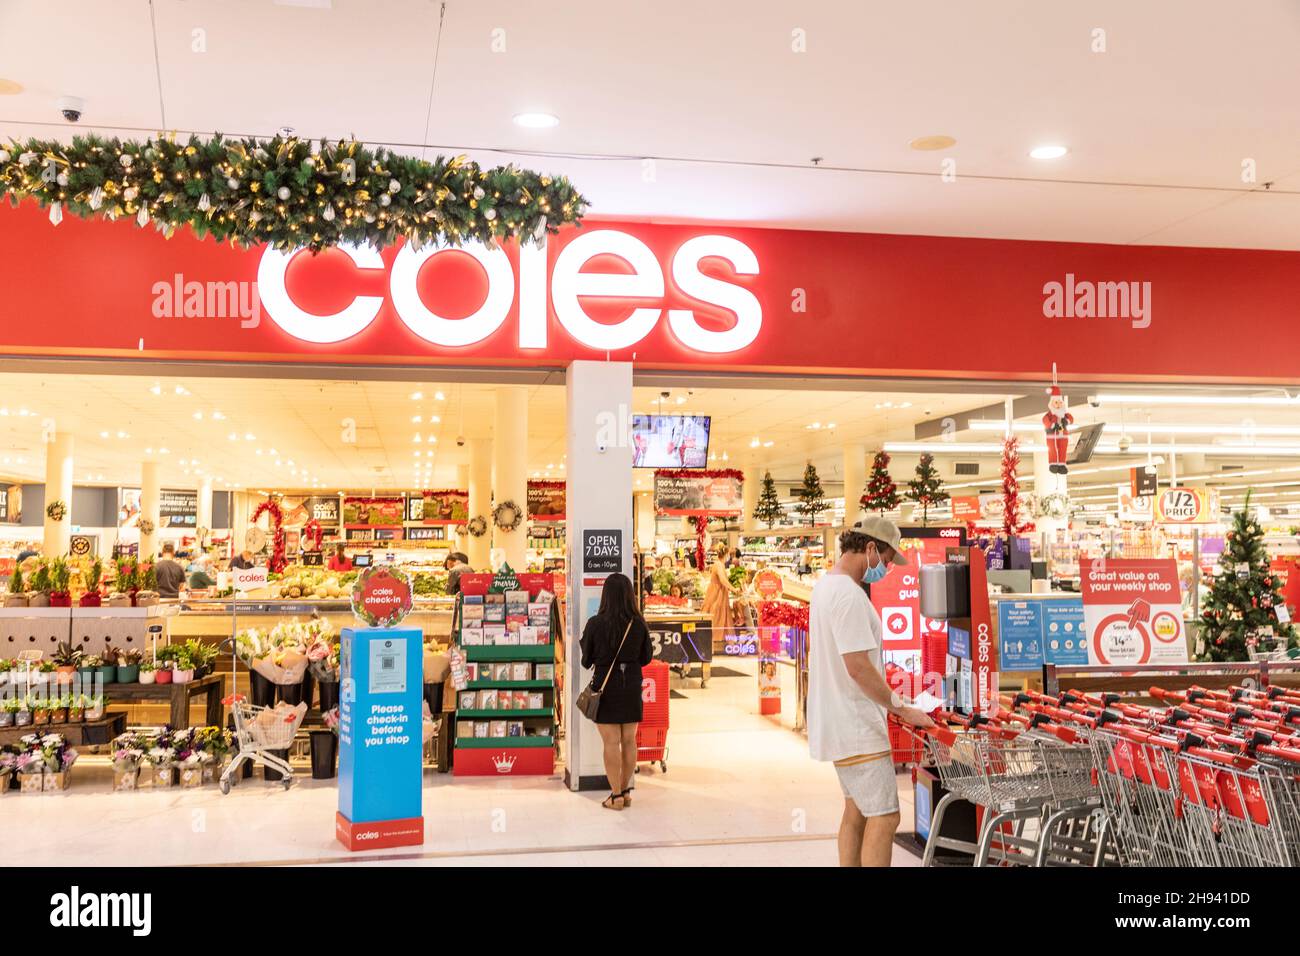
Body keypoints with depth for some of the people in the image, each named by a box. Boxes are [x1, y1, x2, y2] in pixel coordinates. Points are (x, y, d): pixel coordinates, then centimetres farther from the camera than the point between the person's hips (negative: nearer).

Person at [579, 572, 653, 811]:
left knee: (611, 742, 3)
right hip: (631, 686, 3)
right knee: (629, 740, 13)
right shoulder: (639, 624, -6)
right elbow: (646, 658, 5)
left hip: (605, 686, -3)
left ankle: (616, 796, 7)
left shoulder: (595, 623, -13)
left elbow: (586, 659, -4)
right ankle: (625, 791, 24)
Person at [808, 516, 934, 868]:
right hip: (857, 729, -11)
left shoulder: (825, 585, 13)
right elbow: (858, 667, -24)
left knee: (857, 810, 16)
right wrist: (902, 709, -15)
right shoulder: (849, 595, -20)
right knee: (884, 817, -7)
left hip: (840, 723, 11)